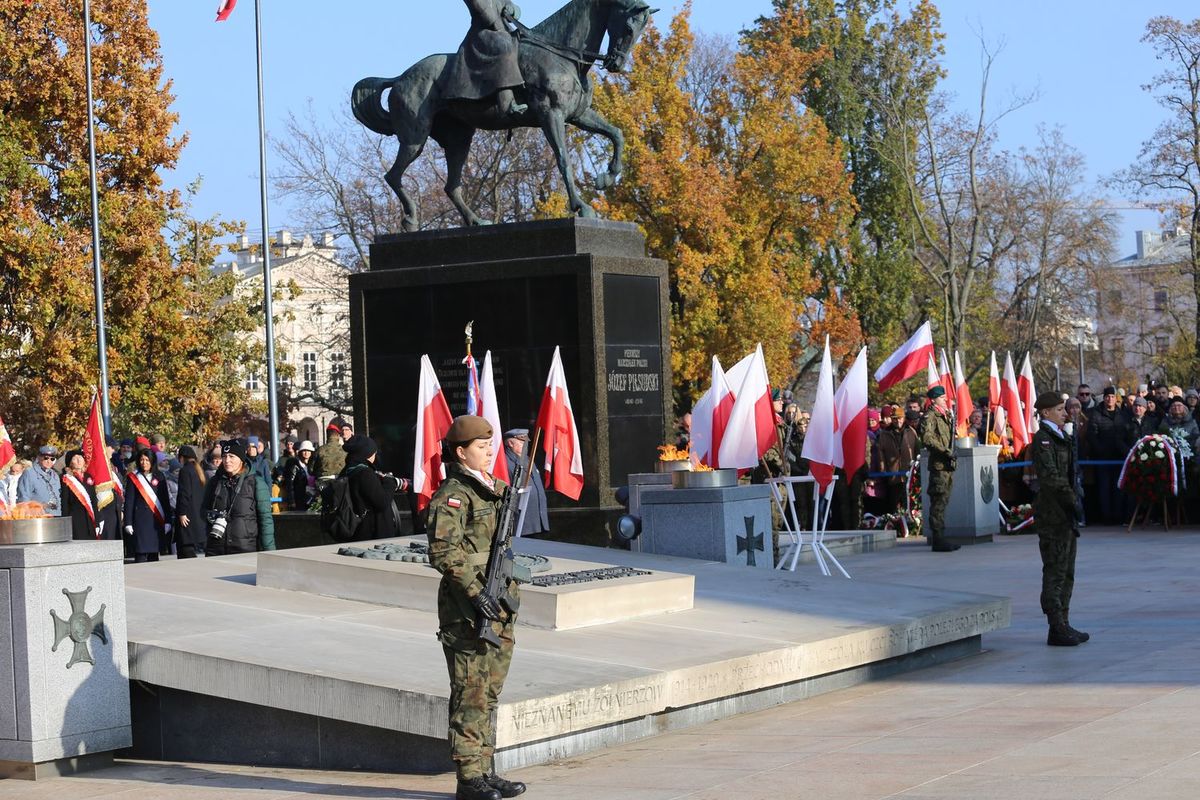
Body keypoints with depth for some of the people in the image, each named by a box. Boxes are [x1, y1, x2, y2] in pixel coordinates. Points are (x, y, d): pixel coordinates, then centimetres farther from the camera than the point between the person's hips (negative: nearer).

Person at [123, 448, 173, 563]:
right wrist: (128, 523, -6)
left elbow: (166, 500, 9)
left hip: (156, 520, 3)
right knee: (141, 554, -8)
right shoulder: (133, 478, 3)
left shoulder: (159, 477, 10)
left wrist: (167, 521, 3)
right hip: (140, 519, -3)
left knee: (154, 554, 4)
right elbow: (129, 501, 1)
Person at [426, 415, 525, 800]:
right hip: (468, 610, -9)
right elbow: (444, 551, -21)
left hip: (498, 608, 9)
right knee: (471, 694, -5)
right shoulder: (452, 495, -11)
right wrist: (475, 592, -25)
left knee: (490, 693, 13)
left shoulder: (493, 490, 16)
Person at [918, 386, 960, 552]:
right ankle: (938, 540, -10)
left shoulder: (946, 415, 20)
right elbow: (927, 438, -20)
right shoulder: (930, 416, -9)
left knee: (943, 501, 12)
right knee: (938, 502, -10)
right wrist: (945, 451, -20)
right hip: (938, 464, -9)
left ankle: (940, 538, 16)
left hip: (947, 465, 9)